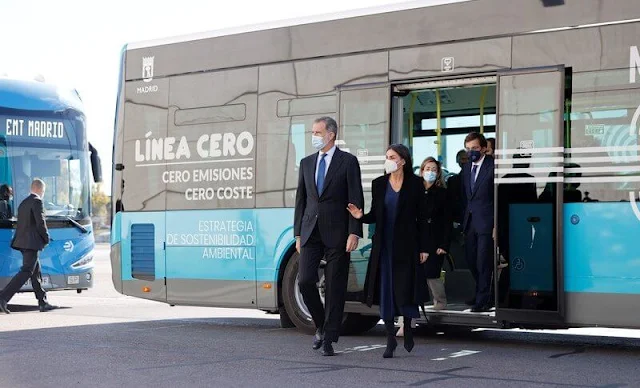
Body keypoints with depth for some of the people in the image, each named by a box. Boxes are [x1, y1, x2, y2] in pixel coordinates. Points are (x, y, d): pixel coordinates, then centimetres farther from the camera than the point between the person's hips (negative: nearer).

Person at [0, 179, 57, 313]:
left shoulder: (23, 203, 18)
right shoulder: (37, 201, -9)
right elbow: (40, 223, -16)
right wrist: (46, 238, -1)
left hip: (23, 242, 10)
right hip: (32, 243, -9)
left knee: (36, 272, 12)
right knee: (26, 272, -11)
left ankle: (43, 303, 14)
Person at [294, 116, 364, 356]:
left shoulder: (348, 161, -1)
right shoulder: (306, 163, 14)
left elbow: (356, 200, -5)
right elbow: (300, 200, 16)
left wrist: (354, 232, -13)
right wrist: (298, 233, 10)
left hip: (337, 234, -4)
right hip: (311, 232, 4)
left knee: (335, 287, 0)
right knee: (305, 281, -6)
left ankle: (329, 339, 7)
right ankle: (321, 326, 17)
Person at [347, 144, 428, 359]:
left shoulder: (415, 184, -1)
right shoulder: (379, 184, 6)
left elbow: (421, 217, 0)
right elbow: (375, 215, 10)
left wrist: (423, 247, -3)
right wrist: (361, 216, -12)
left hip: (406, 245, -2)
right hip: (384, 245, 2)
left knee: (405, 289, -4)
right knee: (386, 291, 1)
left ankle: (408, 328, 24)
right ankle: (390, 338, 10)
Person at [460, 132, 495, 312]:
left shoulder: (492, 167, -9)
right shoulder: (467, 168, 13)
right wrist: (463, 222, 11)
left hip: (486, 221, -7)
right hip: (470, 221, 7)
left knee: (483, 262, -3)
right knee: (471, 261, 12)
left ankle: (483, 301, 6)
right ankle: (482, 294, 28)